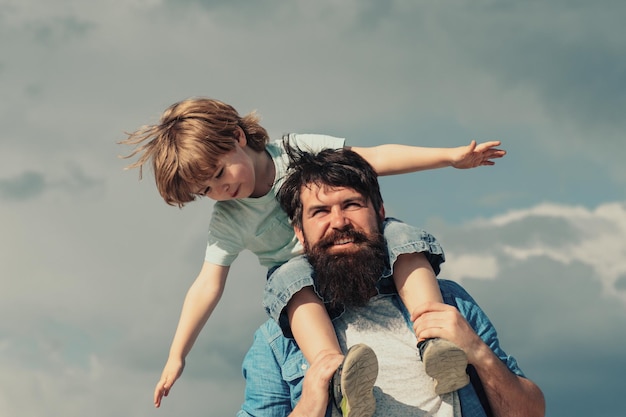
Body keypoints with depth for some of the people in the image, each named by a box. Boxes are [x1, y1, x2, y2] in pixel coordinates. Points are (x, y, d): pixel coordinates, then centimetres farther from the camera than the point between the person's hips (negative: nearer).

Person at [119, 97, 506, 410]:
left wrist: (451, 155, -14)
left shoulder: (301, 151, -7)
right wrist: (176, 357, -9)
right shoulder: (227, 222, -2)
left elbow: (375, 158, -9)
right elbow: (208, 285, -4)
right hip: (296, 274, -1)